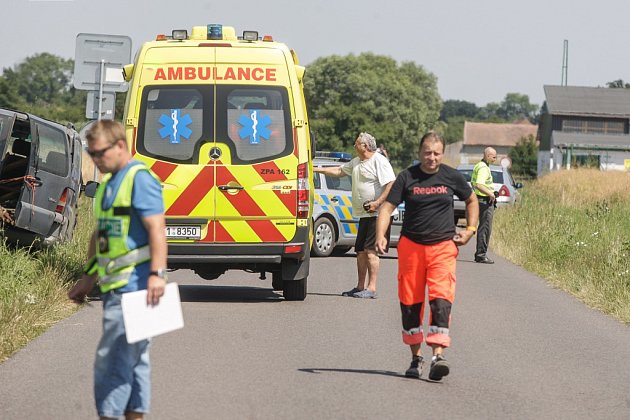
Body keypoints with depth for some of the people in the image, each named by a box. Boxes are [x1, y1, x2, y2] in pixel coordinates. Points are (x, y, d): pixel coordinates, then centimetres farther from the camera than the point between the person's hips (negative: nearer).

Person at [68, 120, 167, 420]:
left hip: (133, 287, -10)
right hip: (116, 287, 10)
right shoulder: (109, 182, 18)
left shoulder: (139, 178, -11)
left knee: (111, 360, -10)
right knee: (133, 359, 13)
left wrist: (157, 274, -27)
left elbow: (156, 228, -19)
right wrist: (89, 277, 25)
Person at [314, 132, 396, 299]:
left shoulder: (379, 161, -11)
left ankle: (371, 288, -13)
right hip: (364, 215, 10)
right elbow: (339, 171, 30)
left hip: (378, 214, -10)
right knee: (361, 251, 11)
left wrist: (377, 203, -24)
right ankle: (360, 287, 19)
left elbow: (391, 184, -19)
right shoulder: (356, 162, 18)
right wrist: (316, 169, 27)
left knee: (370, 249, -13)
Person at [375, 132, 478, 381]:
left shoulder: (452, 177, 3)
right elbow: (387, 207, -5)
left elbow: (472, 201, 20)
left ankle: (438, 356, -22)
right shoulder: (407, 178, 0)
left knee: (441, 299, -16)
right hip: (411, 246, 1)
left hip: (443, 247, -1)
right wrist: (381, 235, -20)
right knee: (410, 302, 7)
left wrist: (470, 230, 9)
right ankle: (416, 356, 22)